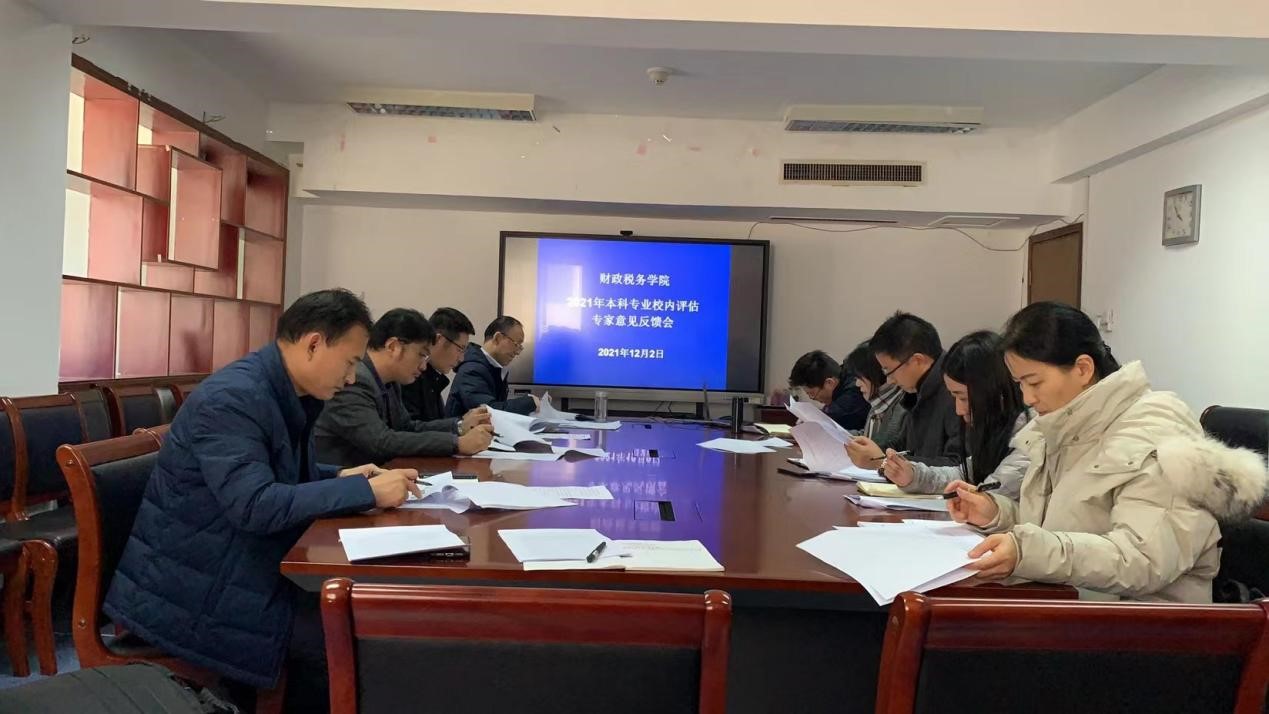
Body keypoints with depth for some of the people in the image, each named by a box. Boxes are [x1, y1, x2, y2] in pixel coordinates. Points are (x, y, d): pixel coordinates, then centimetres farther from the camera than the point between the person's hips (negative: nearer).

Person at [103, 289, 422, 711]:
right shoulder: (231, 397, -23)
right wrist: (366, 492, -26)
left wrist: (340, 478, 0)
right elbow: (254, 506, -31)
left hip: (236, 566, 9)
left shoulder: (288, 394, 5)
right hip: (193, 584, -9)